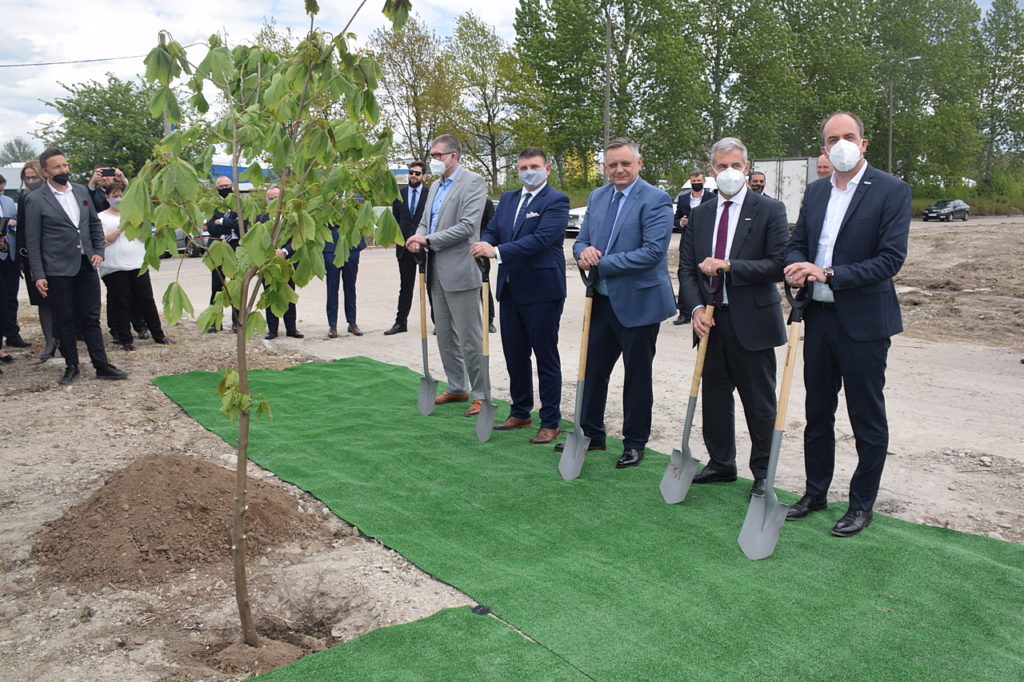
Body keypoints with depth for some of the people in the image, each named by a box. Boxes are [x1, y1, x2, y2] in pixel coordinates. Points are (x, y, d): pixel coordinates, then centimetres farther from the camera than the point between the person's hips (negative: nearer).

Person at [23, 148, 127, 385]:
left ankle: (102, 366, 10)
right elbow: (32, 240, -5)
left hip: (86, 265, 4)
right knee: (65, 320, 6)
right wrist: (38, 275, -9)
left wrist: (99, 250, 4)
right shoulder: (36, 200, -5)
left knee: (91, 318, 6)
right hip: (58, 269, -4)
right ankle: (71, 367, 17)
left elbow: (95, 224, 18)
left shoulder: (81, 191, 9)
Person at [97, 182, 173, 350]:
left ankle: (158, 334, 14)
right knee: (121, 304, 0)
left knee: (147, 301, 6)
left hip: (138, 264, 3)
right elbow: (106, 239, -5)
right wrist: (120, 227, -10)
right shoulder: (102, 217, 5)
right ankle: (126, 339, 6)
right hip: (115, 267, -3)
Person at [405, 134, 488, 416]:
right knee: (445, 335, 15)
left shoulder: (473, 182, -10)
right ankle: (457, 388, 27)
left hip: (459, 271, -9)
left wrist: (429, 240, -16)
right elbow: (425, 221, 20)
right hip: (437, 271, 9)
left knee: (469, 337, -4)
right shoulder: (436, 186, 17)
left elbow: (467, 226, -19)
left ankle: (480, 394, 5)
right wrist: (418, 239, -3)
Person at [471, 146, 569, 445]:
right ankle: (520, 413, 30)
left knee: (546, 358, 2)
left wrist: (497, 251, -25)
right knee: (514, 355, 15)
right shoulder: (508, 199, 14)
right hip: (510, 290, 7)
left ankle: (550, 423, 11)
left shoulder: (556, 201, -10)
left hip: (541, 291, -7)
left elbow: (542, 238, -22)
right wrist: (484, 246, -14)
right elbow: (492, 230, 11)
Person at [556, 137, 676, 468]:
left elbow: (653, 251, -22)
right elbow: (581, 240, 14)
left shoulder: (655, 200, -12)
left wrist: (600, 263, -19)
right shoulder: (597, 197, 10)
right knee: (593, 369, 13)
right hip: (602, 300, 6)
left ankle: (634, 443, 22)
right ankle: (591, 434, 29)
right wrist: (584, 252, -12)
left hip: (638, 302, -6)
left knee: (637, 375, 8)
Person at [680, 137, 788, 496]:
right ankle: (721, 463, 30)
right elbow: (687, 268, 9)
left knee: (759, 402, 5)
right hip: (711, 320, 5)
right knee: (714, 396, 14)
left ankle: (763, 473, 19)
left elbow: (779, 265, -13)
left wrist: (728, 266, -20)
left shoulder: (769, 210, -4)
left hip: (752, 322, -5)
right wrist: (696, 308, -6)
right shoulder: (700, 214, 11)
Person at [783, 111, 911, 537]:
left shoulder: (891, 191, -9)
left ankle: (862, 505, 21)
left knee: (867, 419, 6)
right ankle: (816, 492, 31)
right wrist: (796, 267, -11)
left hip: (863, 321, -6)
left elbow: (891, 258, -16)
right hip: (818, 316, 6)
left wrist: (828, 274, -23)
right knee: (817, 413, 16)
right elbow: (797, 243, 12)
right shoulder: (815, 191, 10)